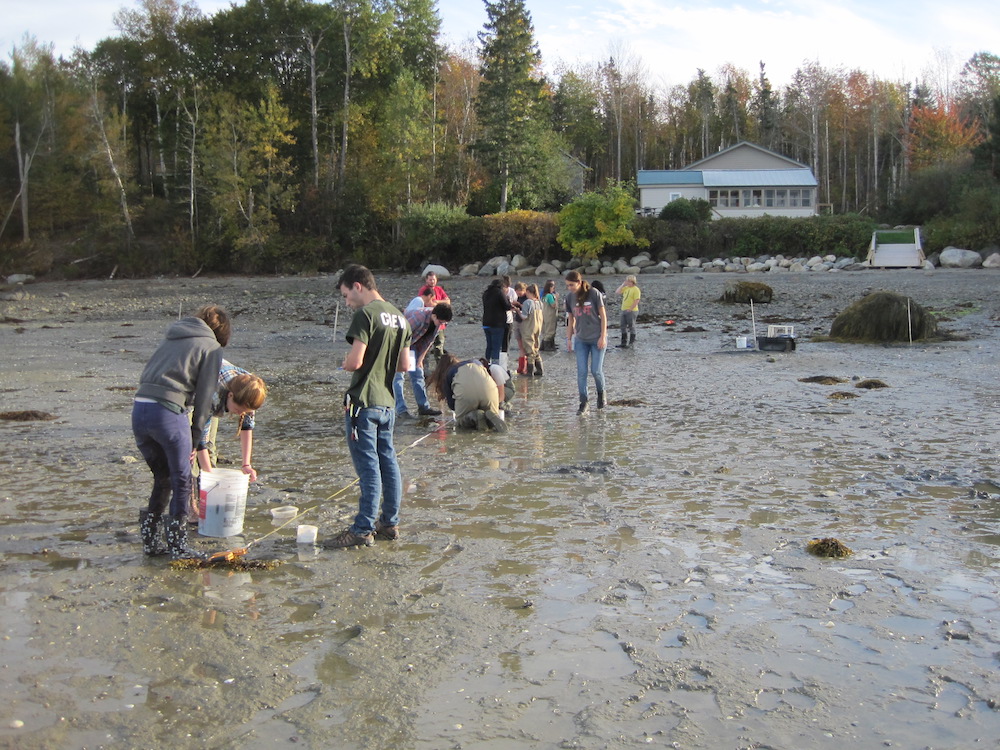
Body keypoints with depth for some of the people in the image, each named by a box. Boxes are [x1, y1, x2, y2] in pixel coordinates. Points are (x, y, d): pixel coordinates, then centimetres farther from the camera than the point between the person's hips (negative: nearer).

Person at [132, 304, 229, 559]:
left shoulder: (171, 338, 24)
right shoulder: (211, 347, 6)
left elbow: (147, 374, 20)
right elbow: (204, 396, 0)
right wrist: (195, 436, 6)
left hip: (139, 409, 7)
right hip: (168, 412, -6)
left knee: (162, 478, 21)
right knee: (181, 481, 8)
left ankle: (150, 540, 25)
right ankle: (177, 546, 13)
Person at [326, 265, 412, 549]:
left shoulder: (365, 314, -14)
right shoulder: (399, 317, 12)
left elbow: (354, 361, -21)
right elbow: (405, 365, 14)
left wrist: (345, 363, 0)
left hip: (363, 402, -8)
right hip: (387, 402, 8)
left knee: (368, 466, -5)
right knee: (388, 463, 13)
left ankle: (362, 530, 1)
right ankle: (390, 523, 21)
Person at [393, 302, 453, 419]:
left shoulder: (438, 322, -11)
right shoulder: (419, 316, -35)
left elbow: (428, 341, 1)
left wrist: (420, 359, 1)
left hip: (412, 344, 8)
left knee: (418, 374, 6)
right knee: (398, 376, -10)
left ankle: (423, 407, 11)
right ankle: (401, 410, -9)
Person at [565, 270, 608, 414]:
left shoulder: (594, 294, -11)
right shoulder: (570, 297, 1)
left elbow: (603, 316, -6)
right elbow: (570, 319, 10)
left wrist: (603, 337, -10)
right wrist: (569, 338, 8)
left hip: (597, 338, -3)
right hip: (581, 340, 3)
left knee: (596, 370, -4)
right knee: (581, 372, -2)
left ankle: (601, 393, 24)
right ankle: (583, 403, 5)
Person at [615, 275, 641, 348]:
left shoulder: (636, 289, -11)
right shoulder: (626, 288, 11)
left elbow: (636, 301, -17)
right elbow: (617, 292, 6)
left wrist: (630, 309, -20)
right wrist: (623, 285, 1)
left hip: (631, 311, -8)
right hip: (624, 310, 8)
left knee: (631, 326, 0)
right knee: (623, 326, 10)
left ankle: (631, 342, 7)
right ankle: (624, 343, 17)